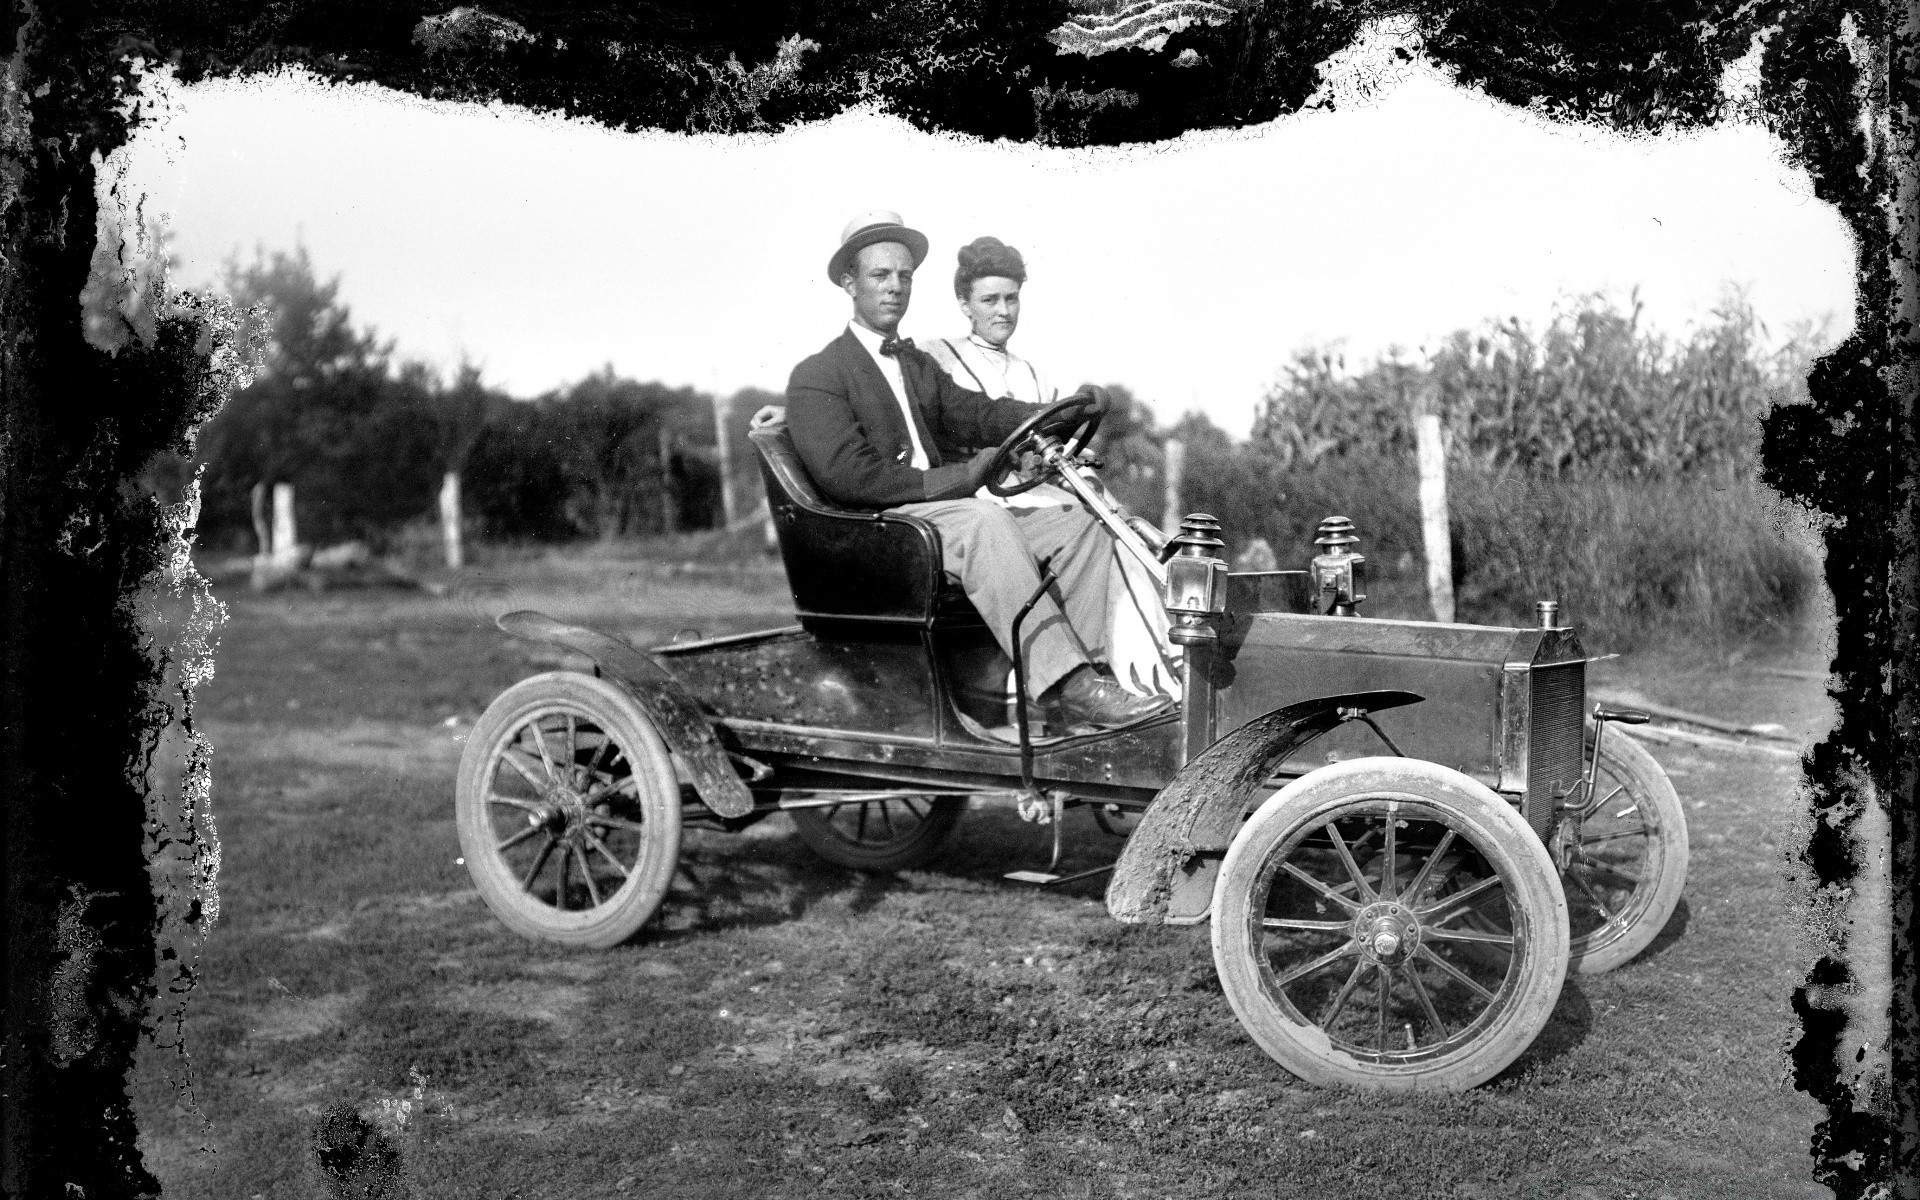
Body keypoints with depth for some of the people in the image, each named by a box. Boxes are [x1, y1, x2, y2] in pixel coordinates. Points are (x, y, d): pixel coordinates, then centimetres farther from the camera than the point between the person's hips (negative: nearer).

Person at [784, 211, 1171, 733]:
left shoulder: (918, 364, 26)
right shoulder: (816, 377, -1)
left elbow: (978, 414, 11)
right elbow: (848, 476, -14)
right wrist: (956, 478, -19)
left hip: (945, 513, 8)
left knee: (1078, 524, -9)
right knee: (986, 520, -35)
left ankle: (1071, 703, -21)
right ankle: (1064, 680, -40)